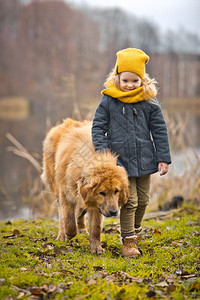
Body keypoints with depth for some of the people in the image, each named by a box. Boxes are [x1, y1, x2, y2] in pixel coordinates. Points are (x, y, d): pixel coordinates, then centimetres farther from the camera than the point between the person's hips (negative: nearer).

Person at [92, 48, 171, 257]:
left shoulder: (149, 102, 0)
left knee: (142, 200, 14)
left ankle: (135, 229, 37)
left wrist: (163, 158, 3)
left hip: (144, 160, 3)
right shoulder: (108, 101, -4)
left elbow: (159, 130, 5)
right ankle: (128, 241, 5)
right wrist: (103, 153, -9)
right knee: (129, 201, -5)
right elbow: (98, 127, 1)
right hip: (121, 160, -3)